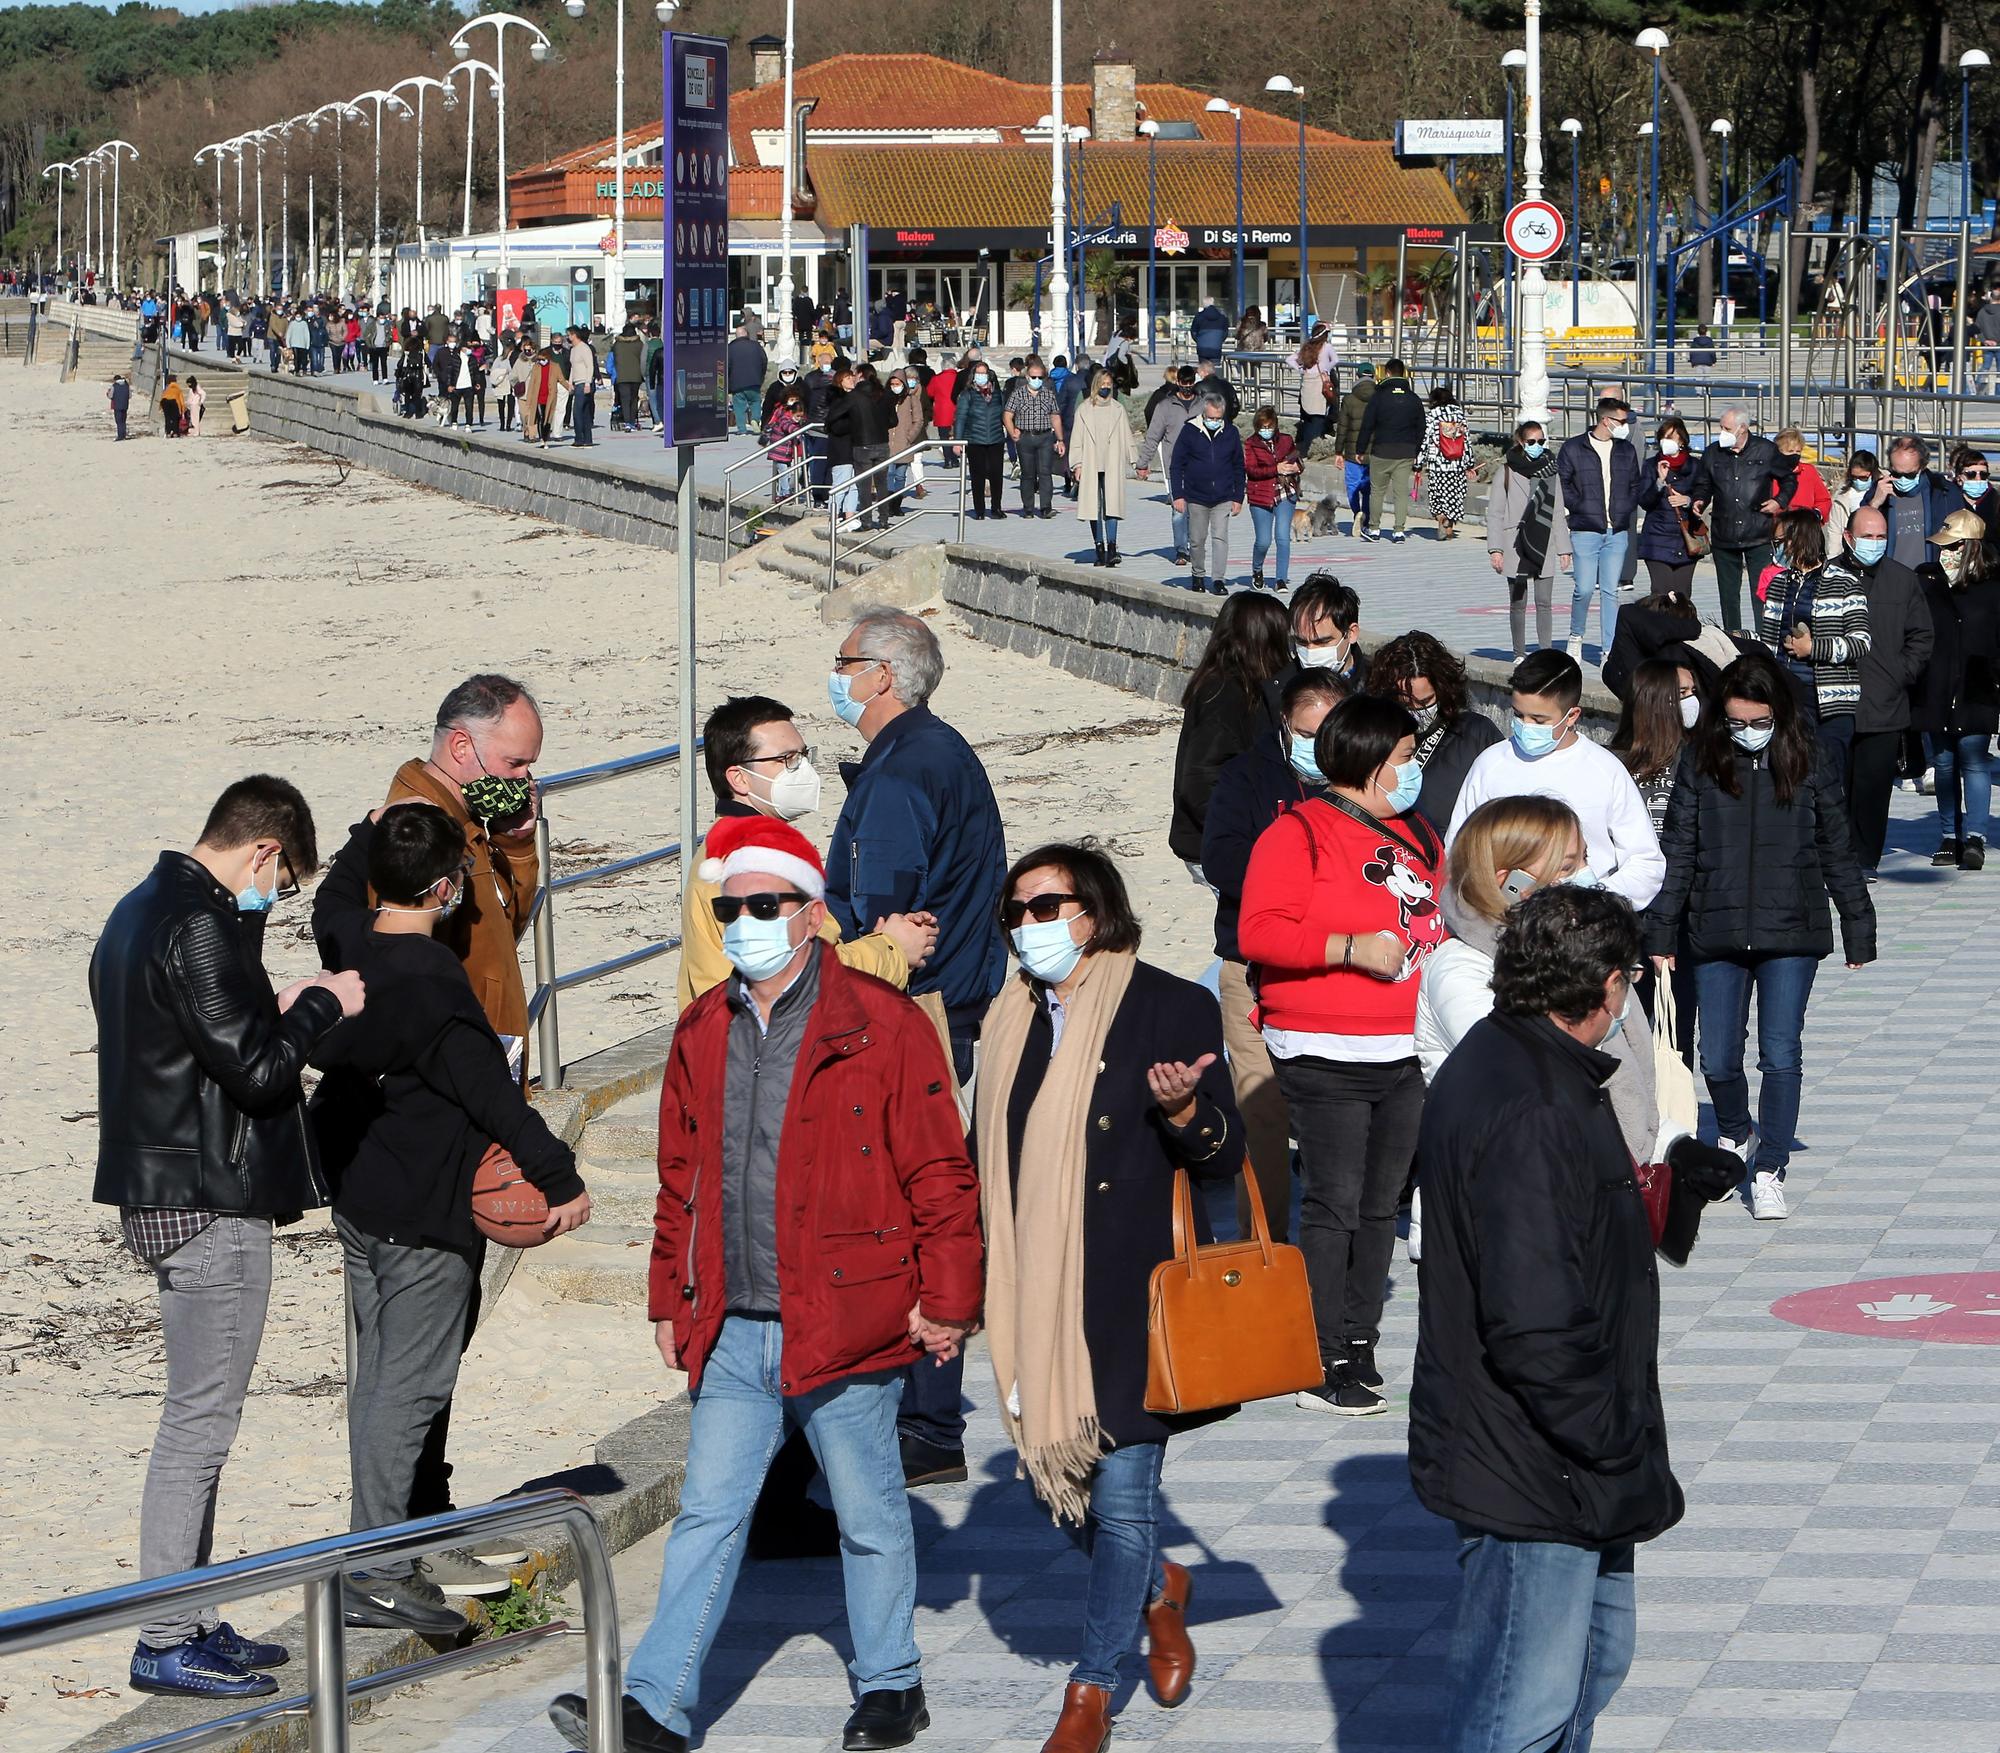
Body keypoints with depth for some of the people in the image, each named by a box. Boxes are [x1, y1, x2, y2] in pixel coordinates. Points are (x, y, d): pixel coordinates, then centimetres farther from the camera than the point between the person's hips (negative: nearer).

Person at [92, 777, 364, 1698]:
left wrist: (271, 1007, 13)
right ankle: (165, 1643, -1)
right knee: (199, 1422, -5)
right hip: (209, 1206, -10)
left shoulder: (139, 912, 13)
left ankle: (189, 1621, 22)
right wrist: (322, 1005, -7)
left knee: (199, 1416, 16)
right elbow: (256, 1069, -21)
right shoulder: (200, 930, -19)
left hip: (163, 1197, 11)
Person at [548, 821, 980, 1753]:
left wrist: (946, 1300, -6)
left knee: (869, 1515, 8)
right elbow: (680, 1178, 19)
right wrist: (669, 1299, 18)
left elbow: (940, 1172, -6)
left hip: (846, 1320, -5)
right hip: (733, 1331, 5)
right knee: (708, 1515, 3)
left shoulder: (882, 1026, -7)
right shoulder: (702, 1032, 10)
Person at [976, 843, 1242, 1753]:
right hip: (1037, 1300, 5)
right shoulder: (1010, 1021, 11)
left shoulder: (1172, 1007, -5)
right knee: (1059, 1489, 10)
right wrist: (977, 1283, 13)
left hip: (1131, 1298, -5)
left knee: (1123, 1497, -3)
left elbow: (1226, 1157, -5)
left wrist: (1184, 1111, -26)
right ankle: (1159, 1589, 39)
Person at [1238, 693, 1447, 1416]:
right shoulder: (1298, 834, -7)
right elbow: (1259, 931, -16)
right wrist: (1350, 948, -20)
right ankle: (1320, 1364, -6)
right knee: (1335, 1202, -9)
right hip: (1326, 1058, -7)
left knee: (1381, 1205, 9)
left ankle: (1360, 1347, 16)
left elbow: (1439, 916, 32)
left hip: (1406, 1056, 7)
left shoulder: (1416, 835, 17)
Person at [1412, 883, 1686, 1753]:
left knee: (1598, 1649, 23)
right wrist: (1617, 1452, -20)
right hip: (1529, 1476, -11)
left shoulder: (1498, 1061, 8)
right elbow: (1535, 1327, -29)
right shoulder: (1528, 1116, -26)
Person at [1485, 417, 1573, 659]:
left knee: (1544, 603, -1)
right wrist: (1495, 548, -7)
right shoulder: (1508, 471, -1)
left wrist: (1563, 548, 10)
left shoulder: (1549, 471, 9)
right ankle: (1519, 653, 11)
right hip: (1516, 546, -2)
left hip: (1544, 547, 2)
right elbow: (1494, 512, 0)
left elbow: (1559, 512, 14)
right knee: (1518, 604, 4)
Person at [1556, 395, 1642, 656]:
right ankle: (1576, 635, 18)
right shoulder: (1573, 448, -1)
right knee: (1584, 588, -8)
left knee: (1610, 591, 1)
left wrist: (1626, 510, 5)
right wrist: (1580, 507, -8)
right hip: (1585, 530, -3)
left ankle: (1608, 650, 4)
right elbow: (1561, 484, 1)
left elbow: (1635, 486, 20)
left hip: (1618, 532, 3)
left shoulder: (1627, 450, 11)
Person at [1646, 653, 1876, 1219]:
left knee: (1780, 1054, -6)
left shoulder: (1810, 761, -1)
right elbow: (1678, 852, 3)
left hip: (1791, 935, -1)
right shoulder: (1701, 763, 0)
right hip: (1716, 935, 1)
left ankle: (1769, 1169, 4)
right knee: (1718, 1059, 5)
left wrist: (1858, 929, 8)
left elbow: (1837, 849, 6)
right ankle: (1734, 1135, 35)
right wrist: (1660, 933, 0)